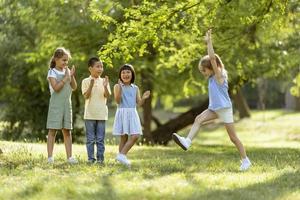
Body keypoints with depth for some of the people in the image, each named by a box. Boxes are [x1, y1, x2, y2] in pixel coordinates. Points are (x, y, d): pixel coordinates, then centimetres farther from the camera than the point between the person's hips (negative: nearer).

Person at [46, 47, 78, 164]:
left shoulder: (67, 71, 11)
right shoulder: (52, 72, -5)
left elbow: (74, 87, 9)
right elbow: (56, 88, -18)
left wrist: (72, 76, -5)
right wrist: (66, 78, -15)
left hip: (67, 104, 5)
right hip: (56, 105, -5)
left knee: (67, 131, 5)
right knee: (53, 131, -3)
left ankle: (69, 157, 6)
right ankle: (50, 157, -3)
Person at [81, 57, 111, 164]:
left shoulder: (104, 81, 7)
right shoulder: (86, 81, 1)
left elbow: (107, 96, -4)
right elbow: (86, 96, -9)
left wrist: (105, 86, -22)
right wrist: (91, 86, -24)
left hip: (102, 114, 2)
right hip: (90, 114, -2)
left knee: (100, 139, 3)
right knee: (90, 138, 2)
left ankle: (100, 158, 7)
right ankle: (90, 158, 6)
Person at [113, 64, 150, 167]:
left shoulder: (135, 88, 13)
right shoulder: (118, 86, 1)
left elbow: (139, 103, 10)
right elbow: (118, 101, -11)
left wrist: (143, 98, -10)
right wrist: (120, 88, -23)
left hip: (132, 113, 4)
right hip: (122, 113, -4)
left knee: (135, 136, -11)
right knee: (124, 137, -4)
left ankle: (122, 155, -7)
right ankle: (122, 155, 1)